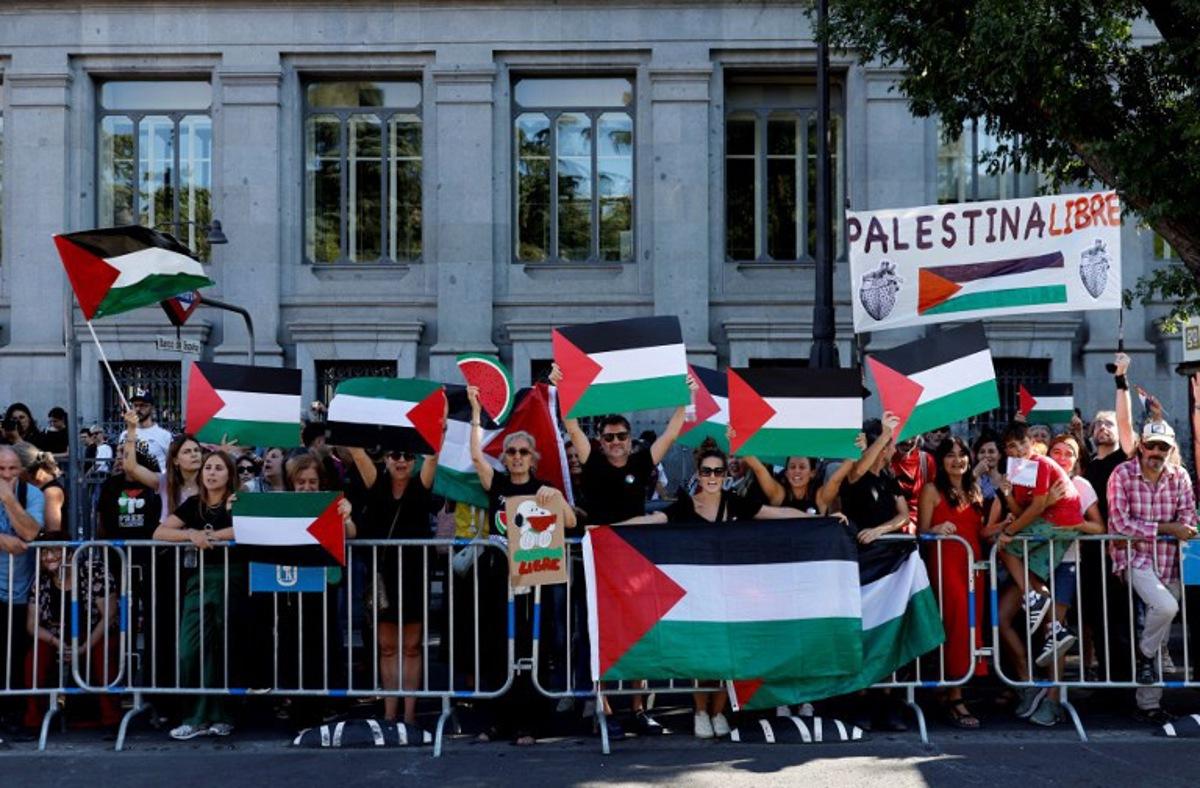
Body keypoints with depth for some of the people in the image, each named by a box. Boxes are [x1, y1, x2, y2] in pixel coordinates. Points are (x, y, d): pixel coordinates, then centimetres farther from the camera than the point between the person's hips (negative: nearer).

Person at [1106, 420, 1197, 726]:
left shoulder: (1179, 476, 5)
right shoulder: (1122, 475, -8)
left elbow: (1188, 516, 1)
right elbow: (1120, 523, -15)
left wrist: (1185, 527, -22)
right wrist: (1165, 528, -18)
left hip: (1168, 562, 5)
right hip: (1135, 557, -5)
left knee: (1158, 633, 8)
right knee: (1166, 606, -30)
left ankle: (1148, 705, 19)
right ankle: (1146, 652, 1)